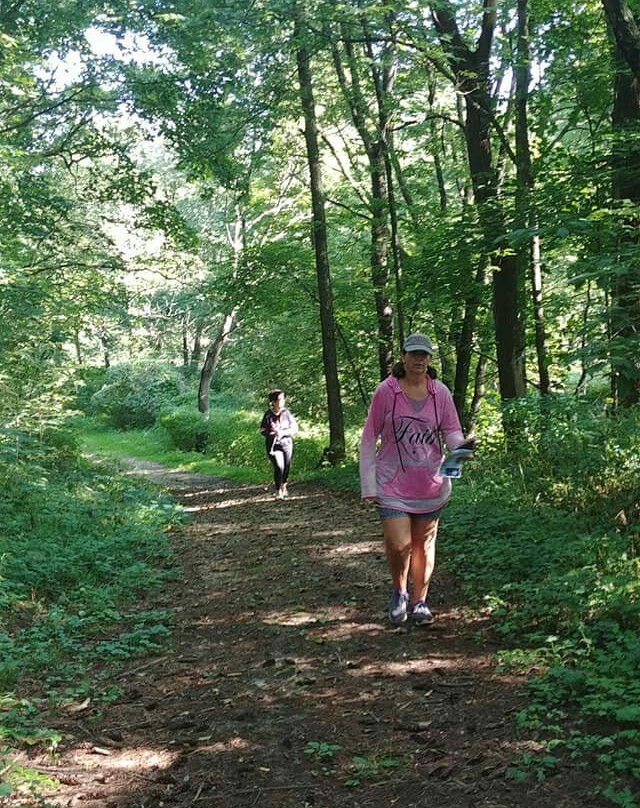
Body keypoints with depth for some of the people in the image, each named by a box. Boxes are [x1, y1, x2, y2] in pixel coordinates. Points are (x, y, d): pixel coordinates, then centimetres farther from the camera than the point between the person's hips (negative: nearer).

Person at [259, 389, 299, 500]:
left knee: (286, 467, 10)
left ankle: (284, 486, 38)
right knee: (278, 467, -15)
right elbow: (262, 430, -1)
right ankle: (278, 491, -2)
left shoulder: (286, 413, -1)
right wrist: (272, 433, -19)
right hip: (273, 445, -3)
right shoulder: (268, 415, -6)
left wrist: (283, 432, -16)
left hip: (287, 444, 3)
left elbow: (295, 428, 0)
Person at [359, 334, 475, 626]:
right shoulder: (386, 391, -9)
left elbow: (452, 433, 0)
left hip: (430, 485, 3)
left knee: (424, 544, 13)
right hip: (393, 484, -2)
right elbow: (369, 438, -5)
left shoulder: (440, 393, -3)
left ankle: (419, 601, 30)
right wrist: (368, 484, -6)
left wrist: (462, 446, -25)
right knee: (398, 545, -9)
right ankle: (399, 591, 20)